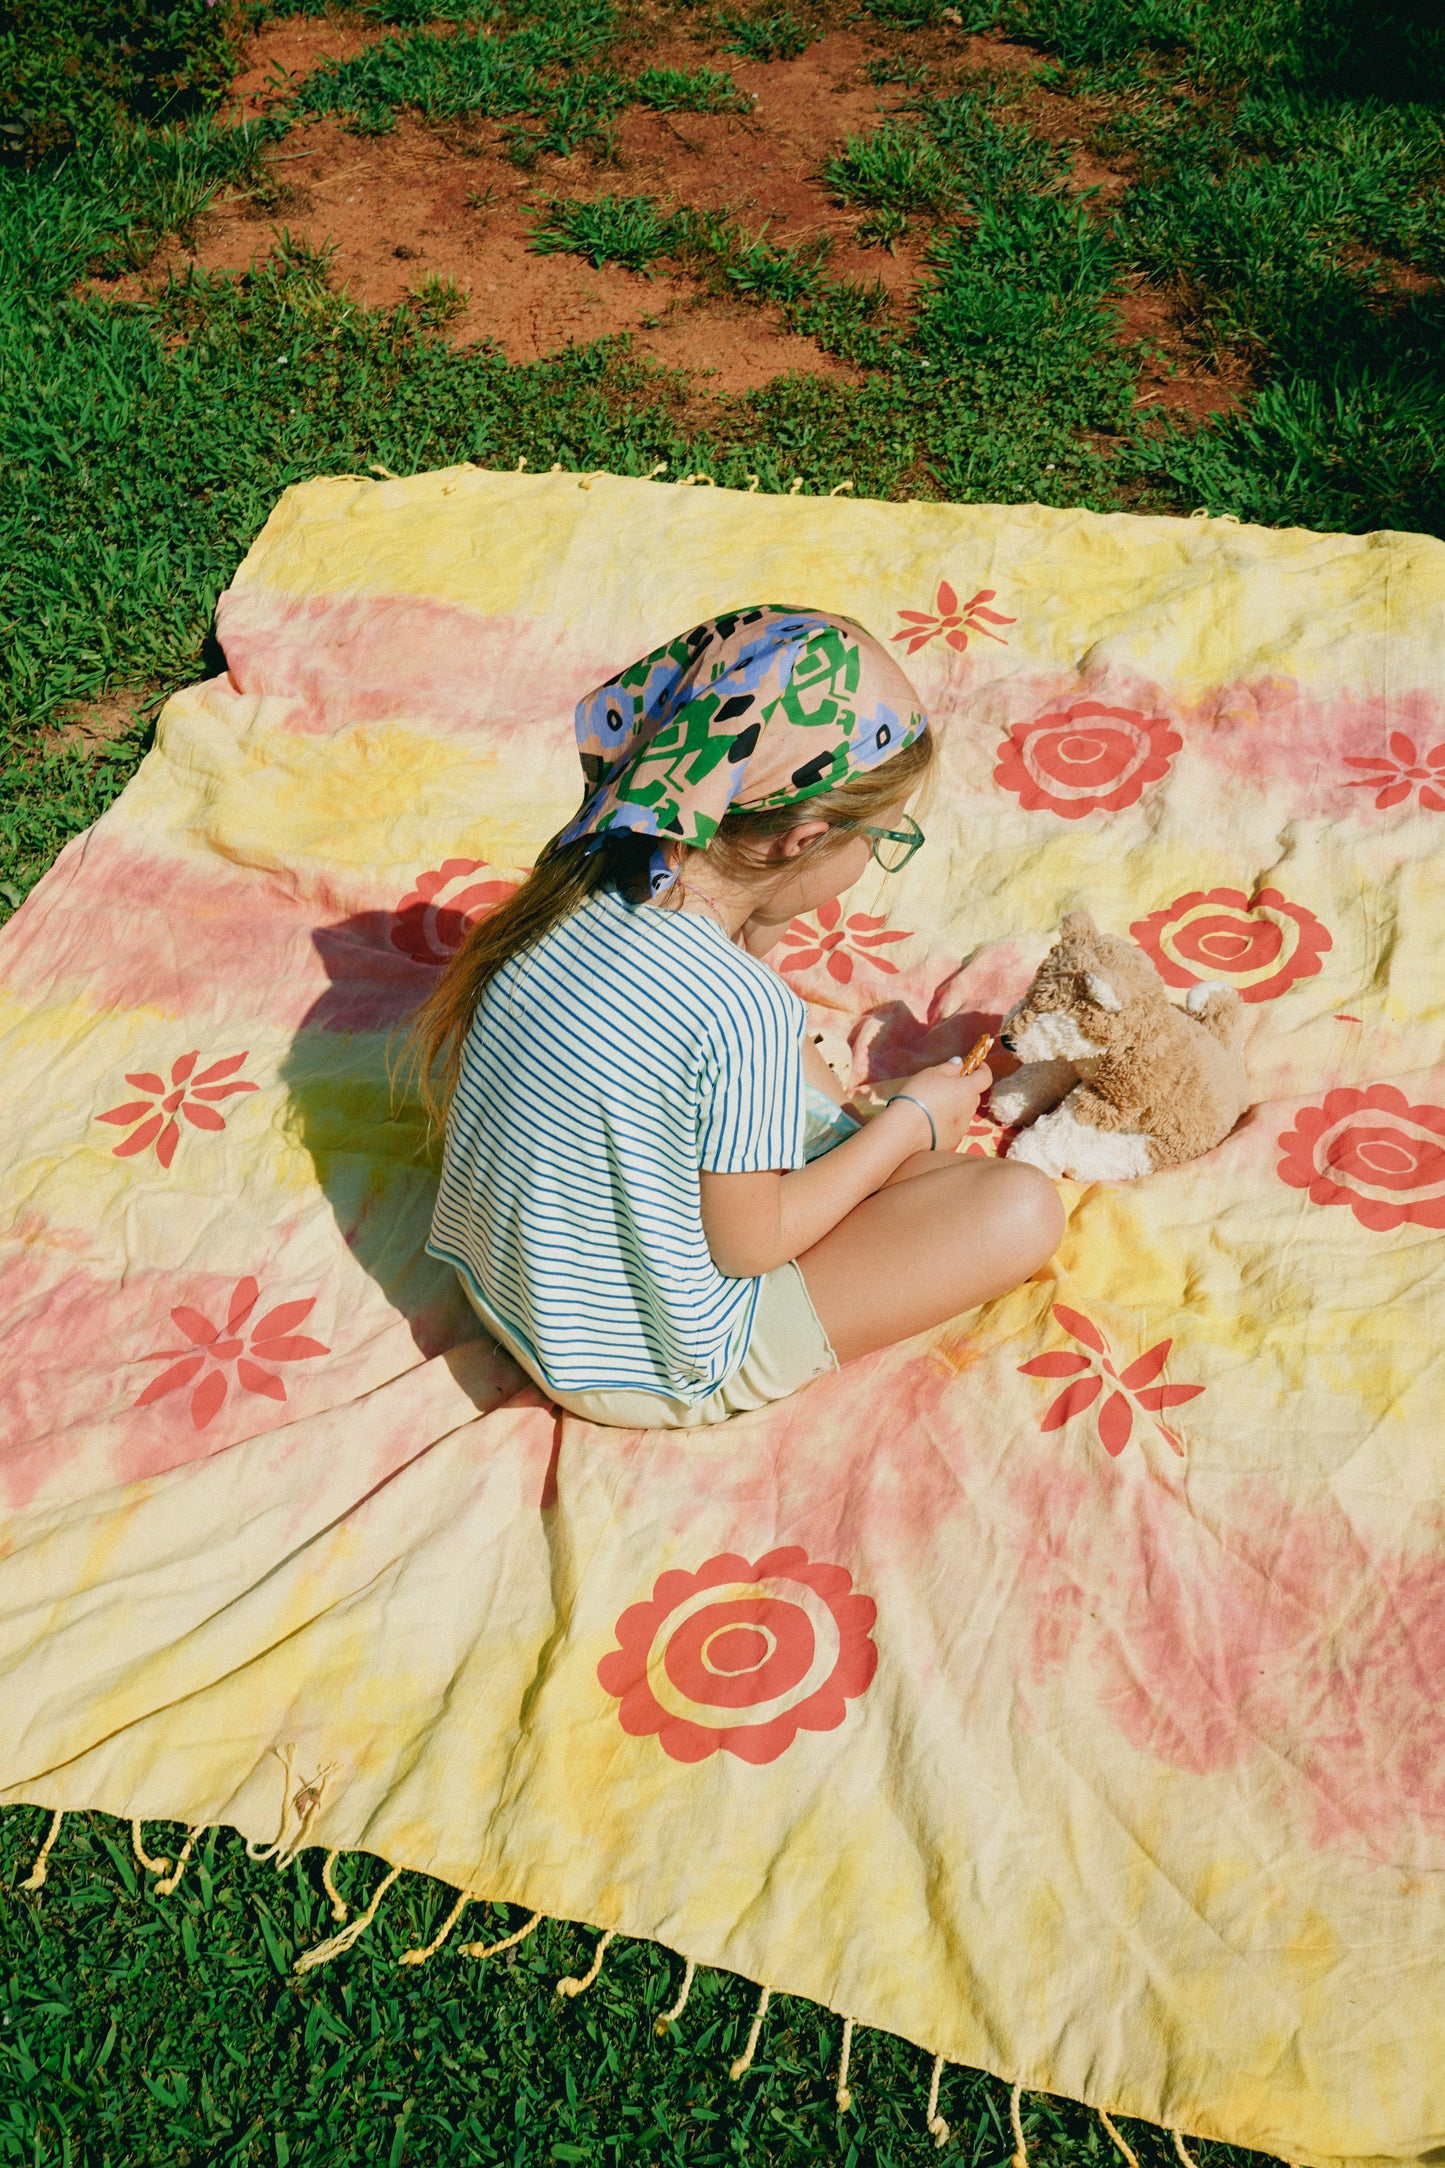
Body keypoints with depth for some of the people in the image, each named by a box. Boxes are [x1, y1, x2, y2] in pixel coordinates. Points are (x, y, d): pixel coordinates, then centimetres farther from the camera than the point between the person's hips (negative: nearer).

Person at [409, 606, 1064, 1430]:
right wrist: (908, 1121, -6)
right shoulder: (739, 1010, -34)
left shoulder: (582, 881, -12)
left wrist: (751, 949, -4)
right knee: (1022, 1208, -11)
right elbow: (749, 1243, -19)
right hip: (661, 1374, -8)